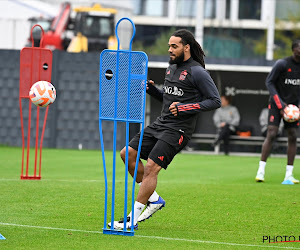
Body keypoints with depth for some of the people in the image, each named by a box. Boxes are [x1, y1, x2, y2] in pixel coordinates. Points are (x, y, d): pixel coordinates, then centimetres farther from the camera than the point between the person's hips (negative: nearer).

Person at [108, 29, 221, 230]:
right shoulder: (172, 67, 15)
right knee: (128, 153, 3)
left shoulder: (197, 72, -10)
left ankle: (133, 218, -11)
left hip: (178, 129, -9)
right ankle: (154, 199, 13)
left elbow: (215, 101, -12)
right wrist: (151, 89, 7)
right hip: (160, 123, 9)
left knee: (151, 167, -16)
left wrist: (185, 108, -18)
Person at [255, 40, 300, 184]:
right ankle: (261, 171, -9)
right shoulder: (282, 64, -12)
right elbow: (269, 82, -8)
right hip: (277, 103, -5)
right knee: (271, 134, -13)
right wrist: (279, 104, -14)